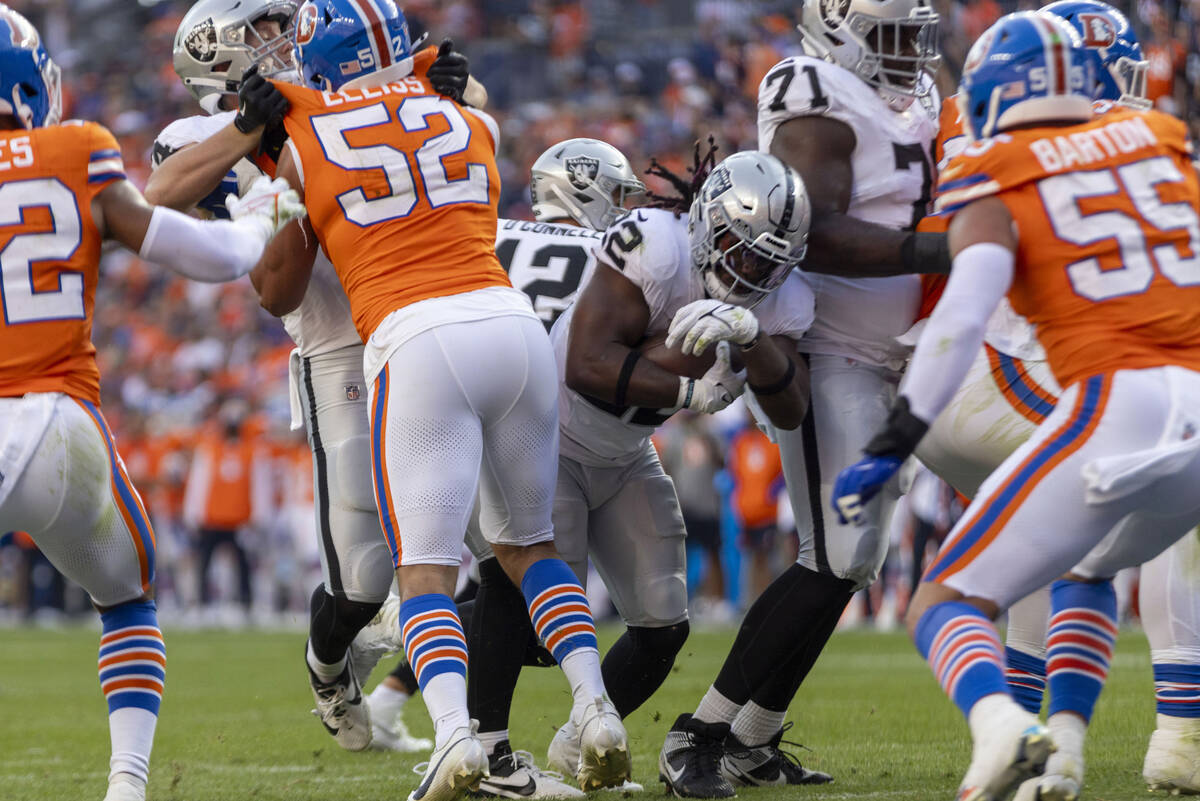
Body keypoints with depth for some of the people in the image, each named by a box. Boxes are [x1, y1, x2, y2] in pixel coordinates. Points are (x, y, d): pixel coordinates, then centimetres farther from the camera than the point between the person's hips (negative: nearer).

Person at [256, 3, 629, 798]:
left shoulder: (303, 147, 9)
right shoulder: (473, 124, 17)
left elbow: (278, 294, 17)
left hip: (417, 344, -3)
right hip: (513, 322, 3)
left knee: (425, 568, -2)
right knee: (528, 544, 20)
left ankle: (455, 732, -26)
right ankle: (596, 709, 3)